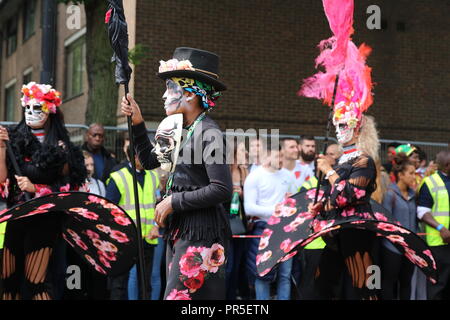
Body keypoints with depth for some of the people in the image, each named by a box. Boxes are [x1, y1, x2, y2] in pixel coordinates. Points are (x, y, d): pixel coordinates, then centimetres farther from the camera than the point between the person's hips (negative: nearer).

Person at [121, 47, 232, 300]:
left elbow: (222, 190, -20)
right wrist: (137, 123, 15)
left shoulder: (208, 132, -12)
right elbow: (150, 161, 26)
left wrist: (174, 202, -13)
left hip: (200, 233, -9)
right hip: (181, 231, 9)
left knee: (179, 295, -14)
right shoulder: (186, 132, 15)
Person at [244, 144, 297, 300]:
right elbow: (249, 208, -12)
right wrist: (274, 210, -18)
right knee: (263, 274, 0)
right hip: (263, 229, -4)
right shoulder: (254, 177, -5)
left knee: (285, 274, 4)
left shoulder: (288, 175, 9)